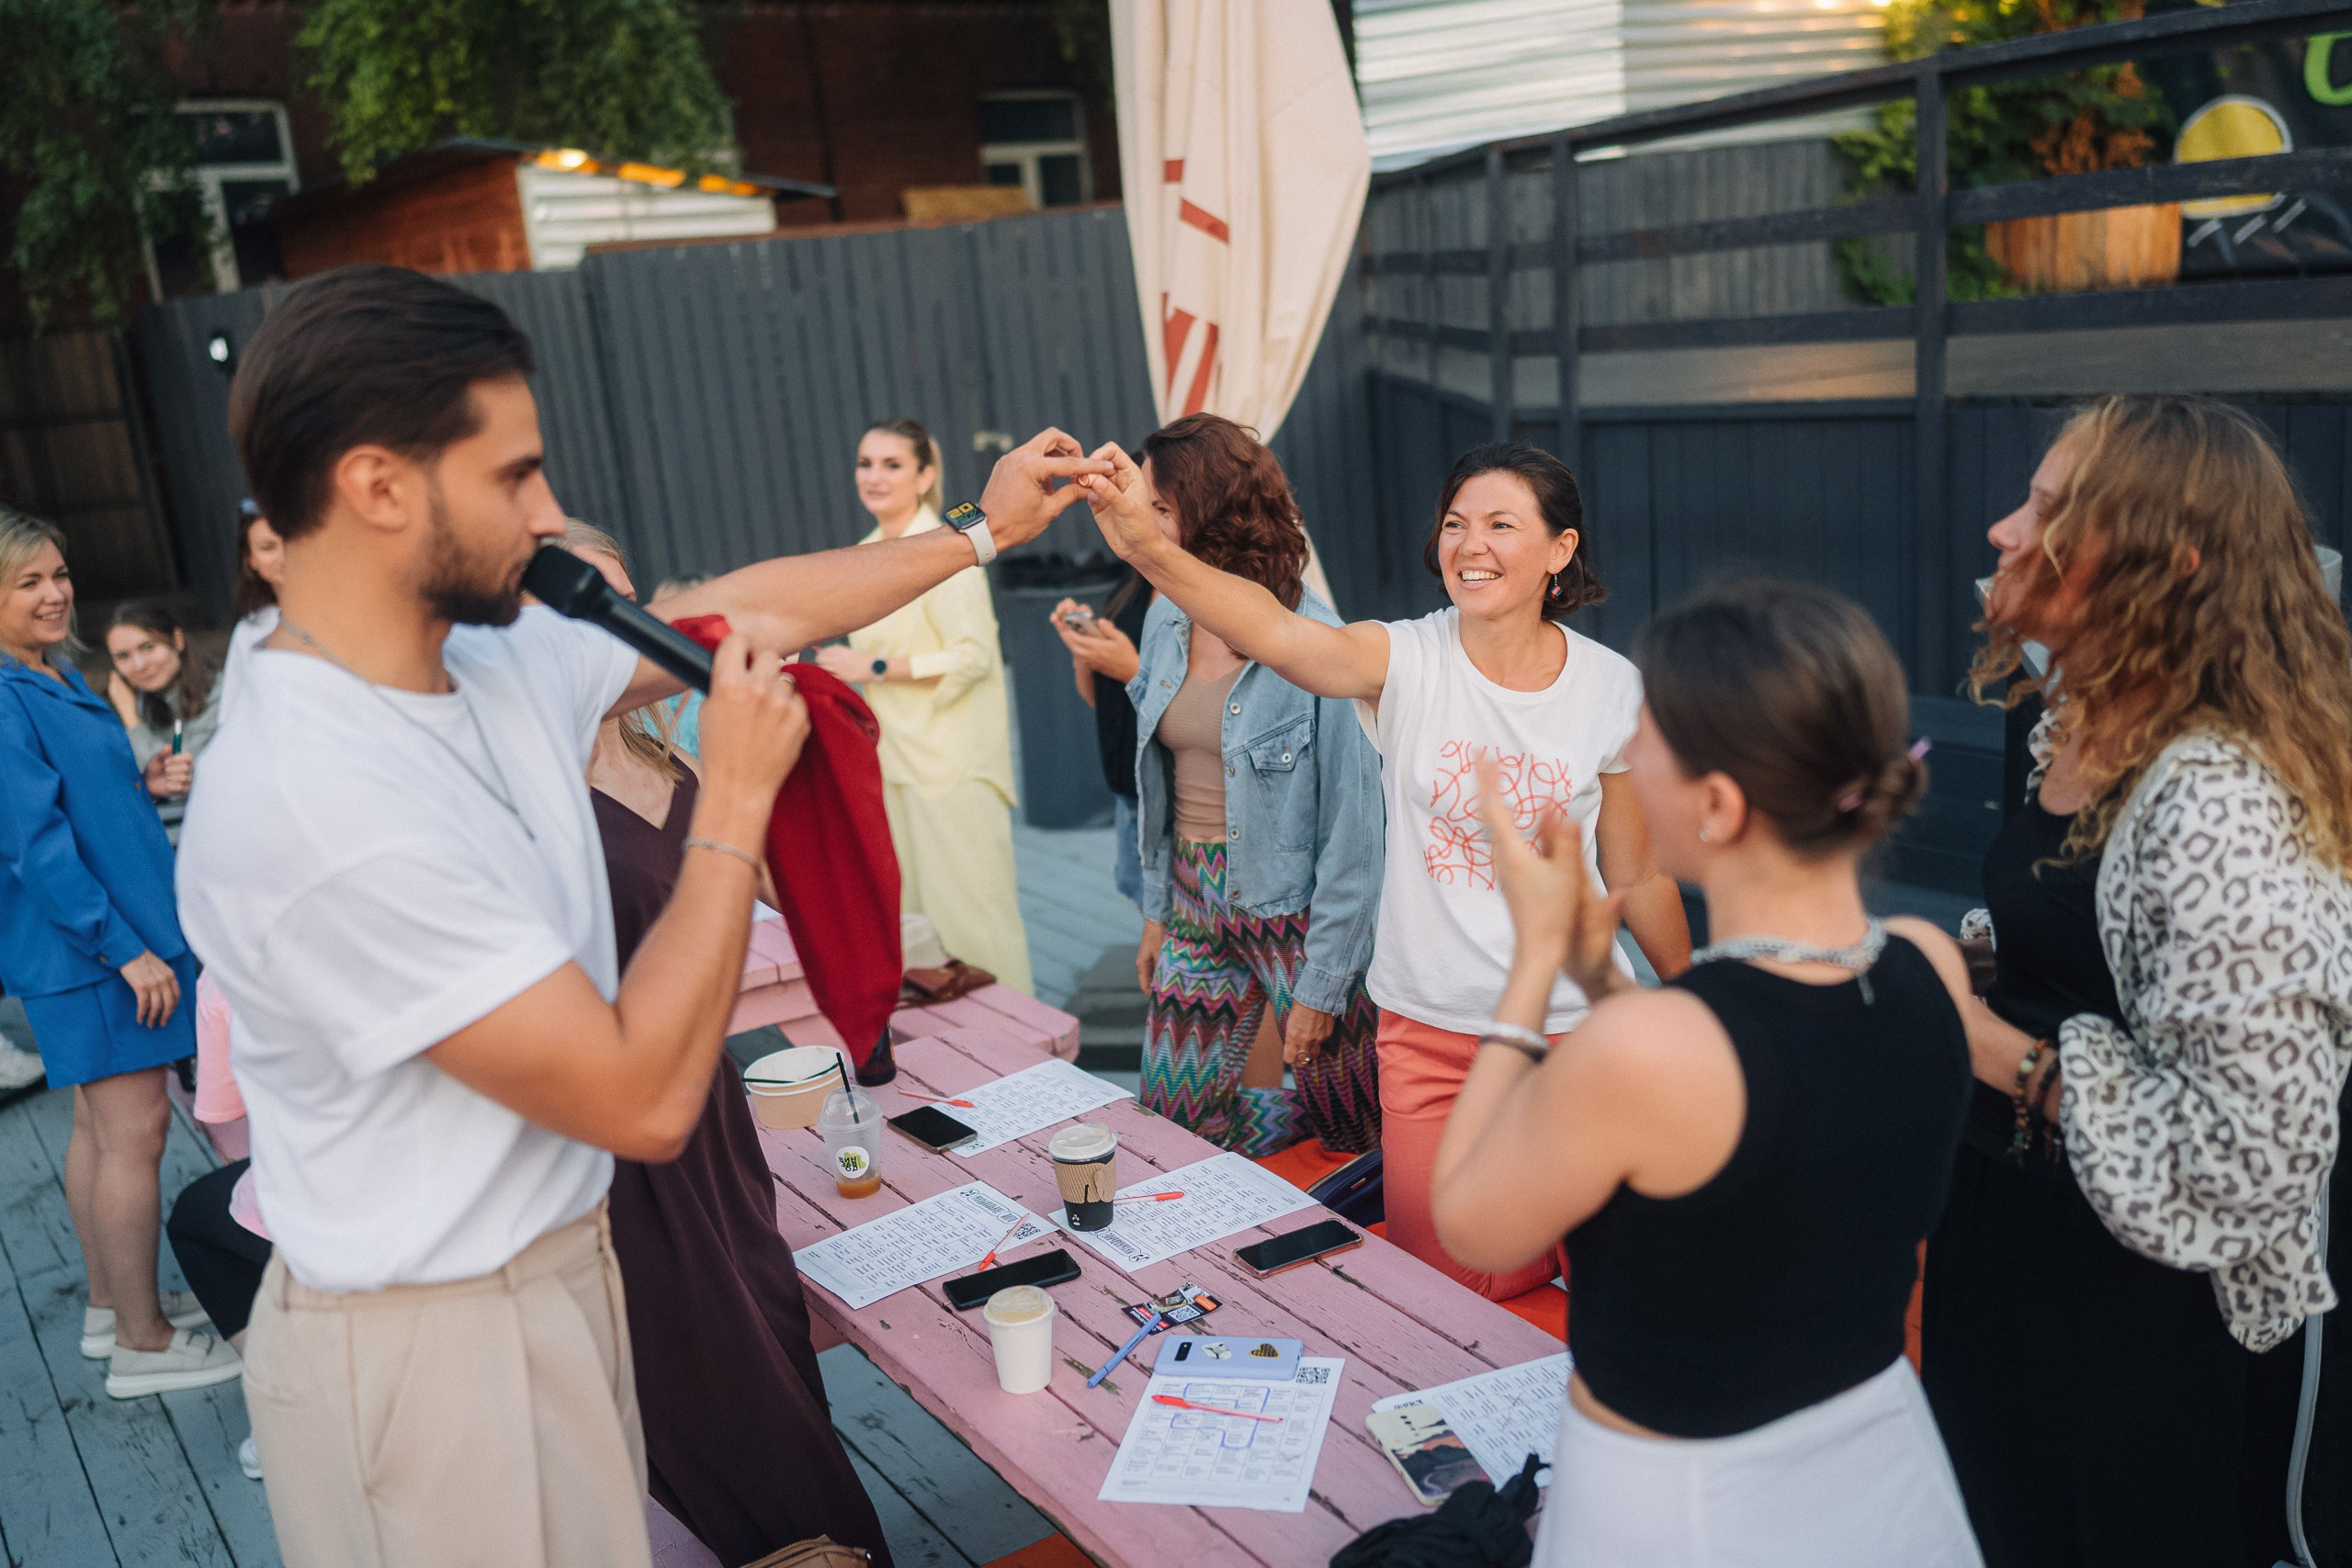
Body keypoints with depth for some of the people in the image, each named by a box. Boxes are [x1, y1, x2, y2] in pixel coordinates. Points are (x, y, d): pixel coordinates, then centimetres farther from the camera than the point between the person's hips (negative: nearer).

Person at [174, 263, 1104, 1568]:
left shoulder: (500, 661, -4)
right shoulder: (309, 803, -30)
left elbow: (738, 604, 11)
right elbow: (645, 1102, -28)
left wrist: (981, 530, 16)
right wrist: (739, 796, -21)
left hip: (558, 1270, 8)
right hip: (430, 1350, -8)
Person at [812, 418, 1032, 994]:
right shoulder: (866, 555, 12)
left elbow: (973, 656, -18)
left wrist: (876, 667, -17)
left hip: (952, 763, -8)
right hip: (896, 761, 8)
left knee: (969, 910, -4)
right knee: (913, 911, 12)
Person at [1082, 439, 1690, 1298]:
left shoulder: (1612, 689, -6)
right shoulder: (1406, 661, -11)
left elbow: (1639, 879, 5)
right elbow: (1278, 633, -33)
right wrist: (1149, 547, -50)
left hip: (1566, 1033, 0)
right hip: (1426, 1034, 0)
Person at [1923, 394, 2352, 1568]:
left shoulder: (2221, 809, -28)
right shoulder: (2074, 727, 1)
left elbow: (2256, 1149, -29)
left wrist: (1996, 1052, -24)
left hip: (2138, 1316, -8)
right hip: (2007, 1246, 8)